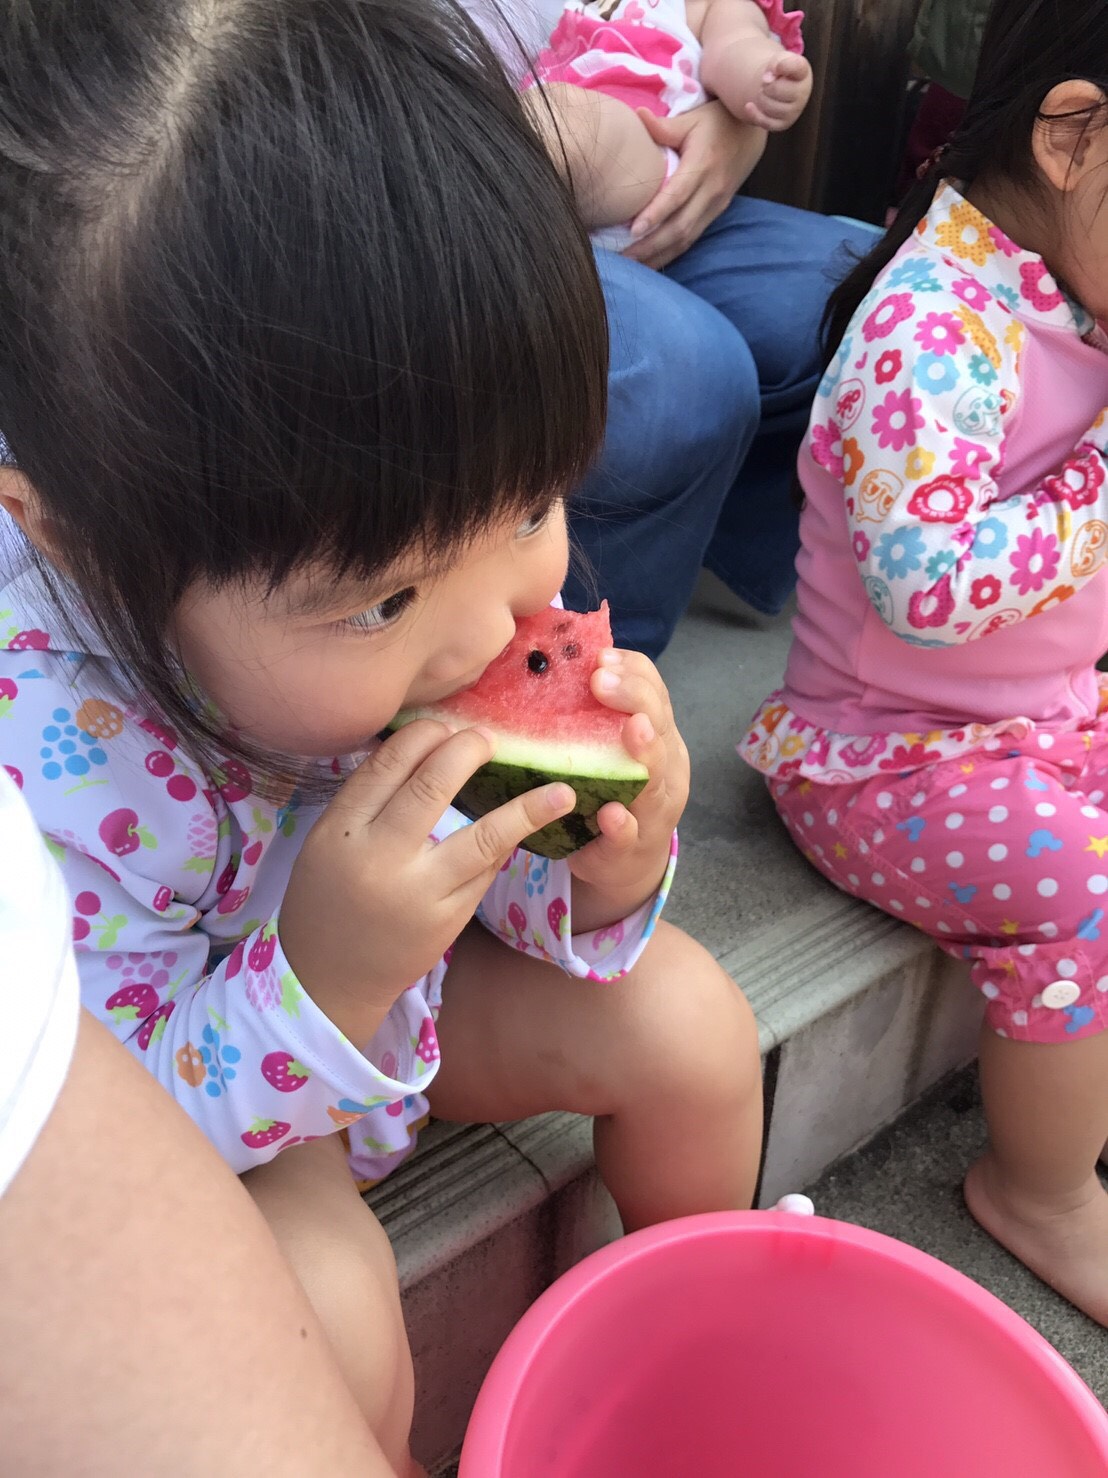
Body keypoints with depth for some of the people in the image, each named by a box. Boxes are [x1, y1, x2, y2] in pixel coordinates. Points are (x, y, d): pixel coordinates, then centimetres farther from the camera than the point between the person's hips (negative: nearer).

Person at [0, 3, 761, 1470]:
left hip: (385, 987, 5)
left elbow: (529, 896, -8)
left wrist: (605, 873, -33)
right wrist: (320, 983, -42)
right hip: (191, 1109, -4)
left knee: (686, 1019, -4)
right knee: (319, 1312, -27)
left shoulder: (449, 538, -23)